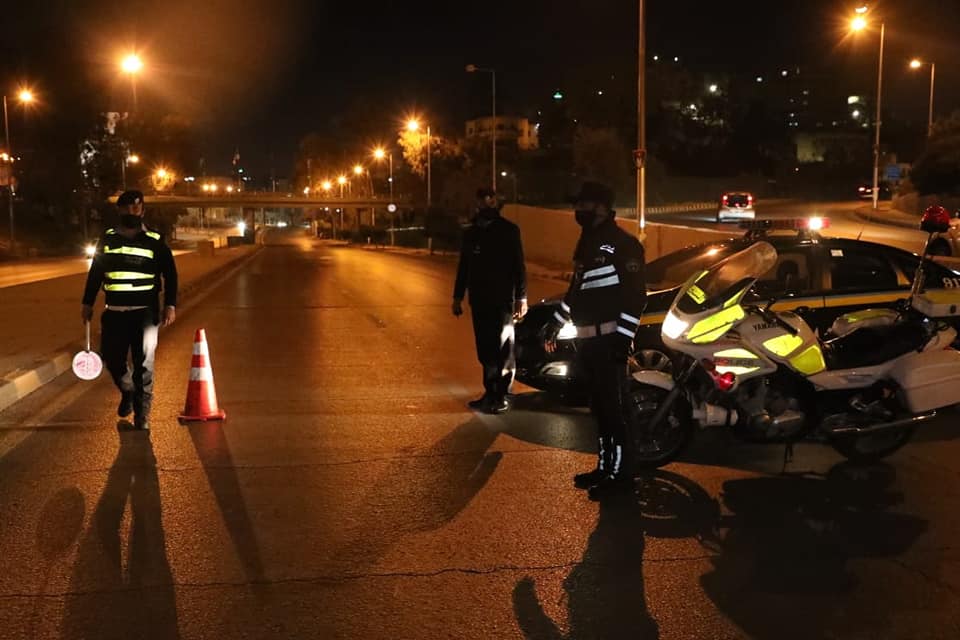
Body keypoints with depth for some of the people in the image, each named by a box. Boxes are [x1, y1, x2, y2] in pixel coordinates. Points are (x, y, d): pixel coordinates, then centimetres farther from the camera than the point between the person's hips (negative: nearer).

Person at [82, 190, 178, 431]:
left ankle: (142, 413, 5)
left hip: (144, 312, -3)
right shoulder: (107, 239, 8)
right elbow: (95, 273, 13)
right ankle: (127, 393, 36)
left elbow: (170, 274, 1)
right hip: (114, 312, 3)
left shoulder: (154, 240, 0)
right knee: (112, 360, 7)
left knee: (144, 363, -4)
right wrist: (88, 303, 10)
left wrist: (170, 305, -8)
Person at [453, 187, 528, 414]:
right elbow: (463, 266, 17)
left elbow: (519, 266, -5)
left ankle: (501, 396, 1)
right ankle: (490, 393, 15)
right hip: (479, 300, 5)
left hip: (502, 301, -5)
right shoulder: (471, 233, 12)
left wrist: (521, 297, -11)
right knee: (485, 350, 7)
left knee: (502, 350, -3)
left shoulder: (509, 230, -3)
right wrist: (458, 296, 15)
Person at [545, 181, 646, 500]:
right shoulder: (587, 242, 17)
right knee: (598, 406, 13)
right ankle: (604, 466, 21)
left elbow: (636, 295, -16)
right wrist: (556, 324, 26)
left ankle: (620, 473, 0)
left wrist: (624, 337, -22)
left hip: (608, 340, -9)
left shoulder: (623, 243, -11)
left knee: (613, 407, -6)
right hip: (587, 339, 9)